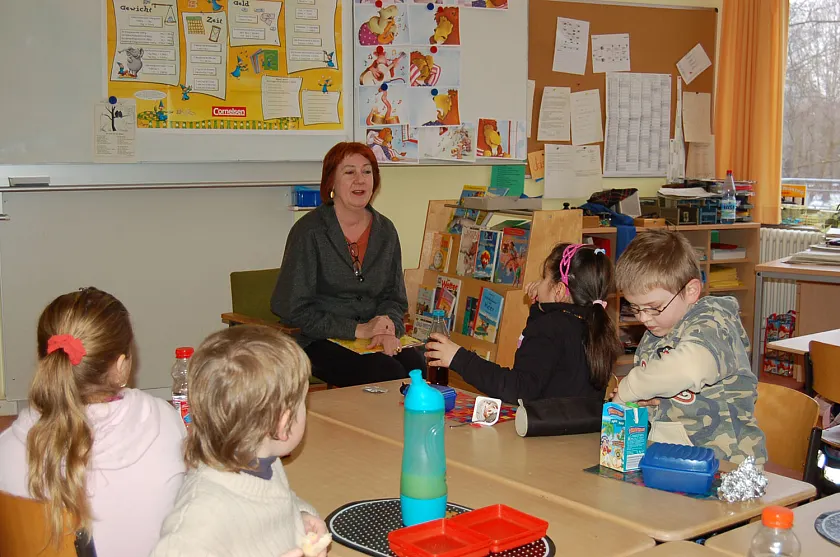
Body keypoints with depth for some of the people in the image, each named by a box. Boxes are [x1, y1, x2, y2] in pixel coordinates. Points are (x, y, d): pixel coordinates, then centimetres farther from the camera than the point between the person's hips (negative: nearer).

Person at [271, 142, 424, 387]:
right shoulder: (309, 231, -7)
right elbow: (294, 309, -9)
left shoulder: (385, 231, 10)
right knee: (389, 374, -29)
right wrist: (358, 329, -15)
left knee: (419, 368, -24)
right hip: (322, 343, -5)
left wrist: (388, 330, -9)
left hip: (377, 340, 5)